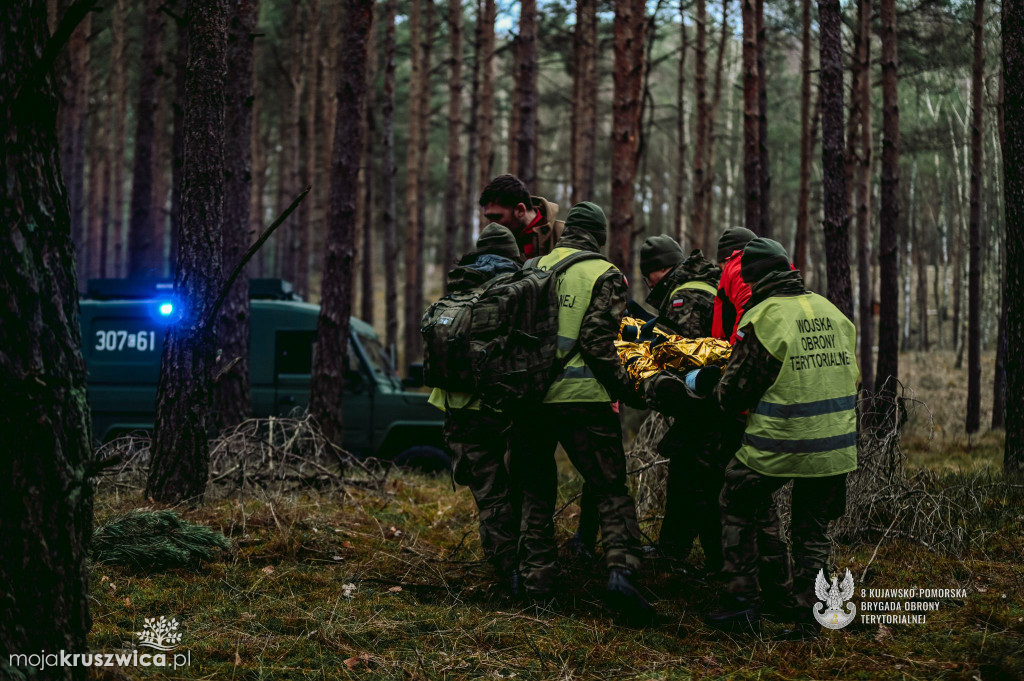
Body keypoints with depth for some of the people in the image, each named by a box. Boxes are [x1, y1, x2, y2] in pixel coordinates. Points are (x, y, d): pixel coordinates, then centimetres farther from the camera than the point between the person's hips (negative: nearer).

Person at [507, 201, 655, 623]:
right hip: (581, 397, -3)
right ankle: (621, 570, -16)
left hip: (529, 395, 4)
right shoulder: (604, 275, -2)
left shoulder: (533, 268, 11)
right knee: (611, 490, 4)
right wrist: (626, 389, -3)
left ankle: (537, 581, 14)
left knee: (536, 492, 15)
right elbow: (597, 341, -12)